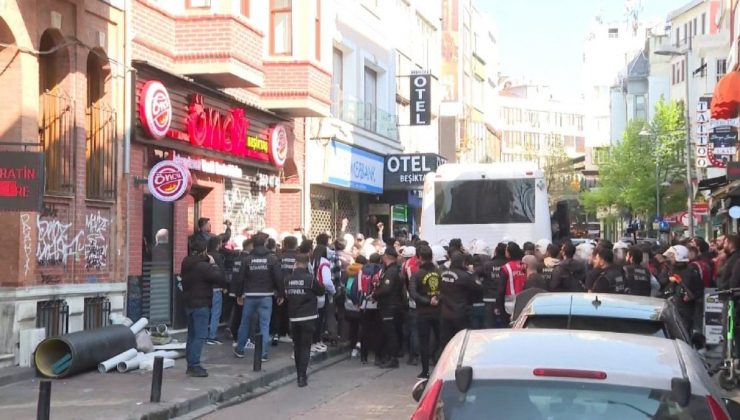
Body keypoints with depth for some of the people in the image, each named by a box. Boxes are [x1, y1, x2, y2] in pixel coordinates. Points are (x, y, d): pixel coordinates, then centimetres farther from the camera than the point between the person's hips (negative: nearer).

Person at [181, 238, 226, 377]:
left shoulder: (186, 264, 9)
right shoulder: (203, 266, -19)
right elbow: (220, 279, -19)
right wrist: (213, 265, -5)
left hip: (189, 303, 9)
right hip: (201, 304, -9)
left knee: (192, 335, 15)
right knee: (200, 336, -6)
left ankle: (191, 365, 20)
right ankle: (194, 366, -9)